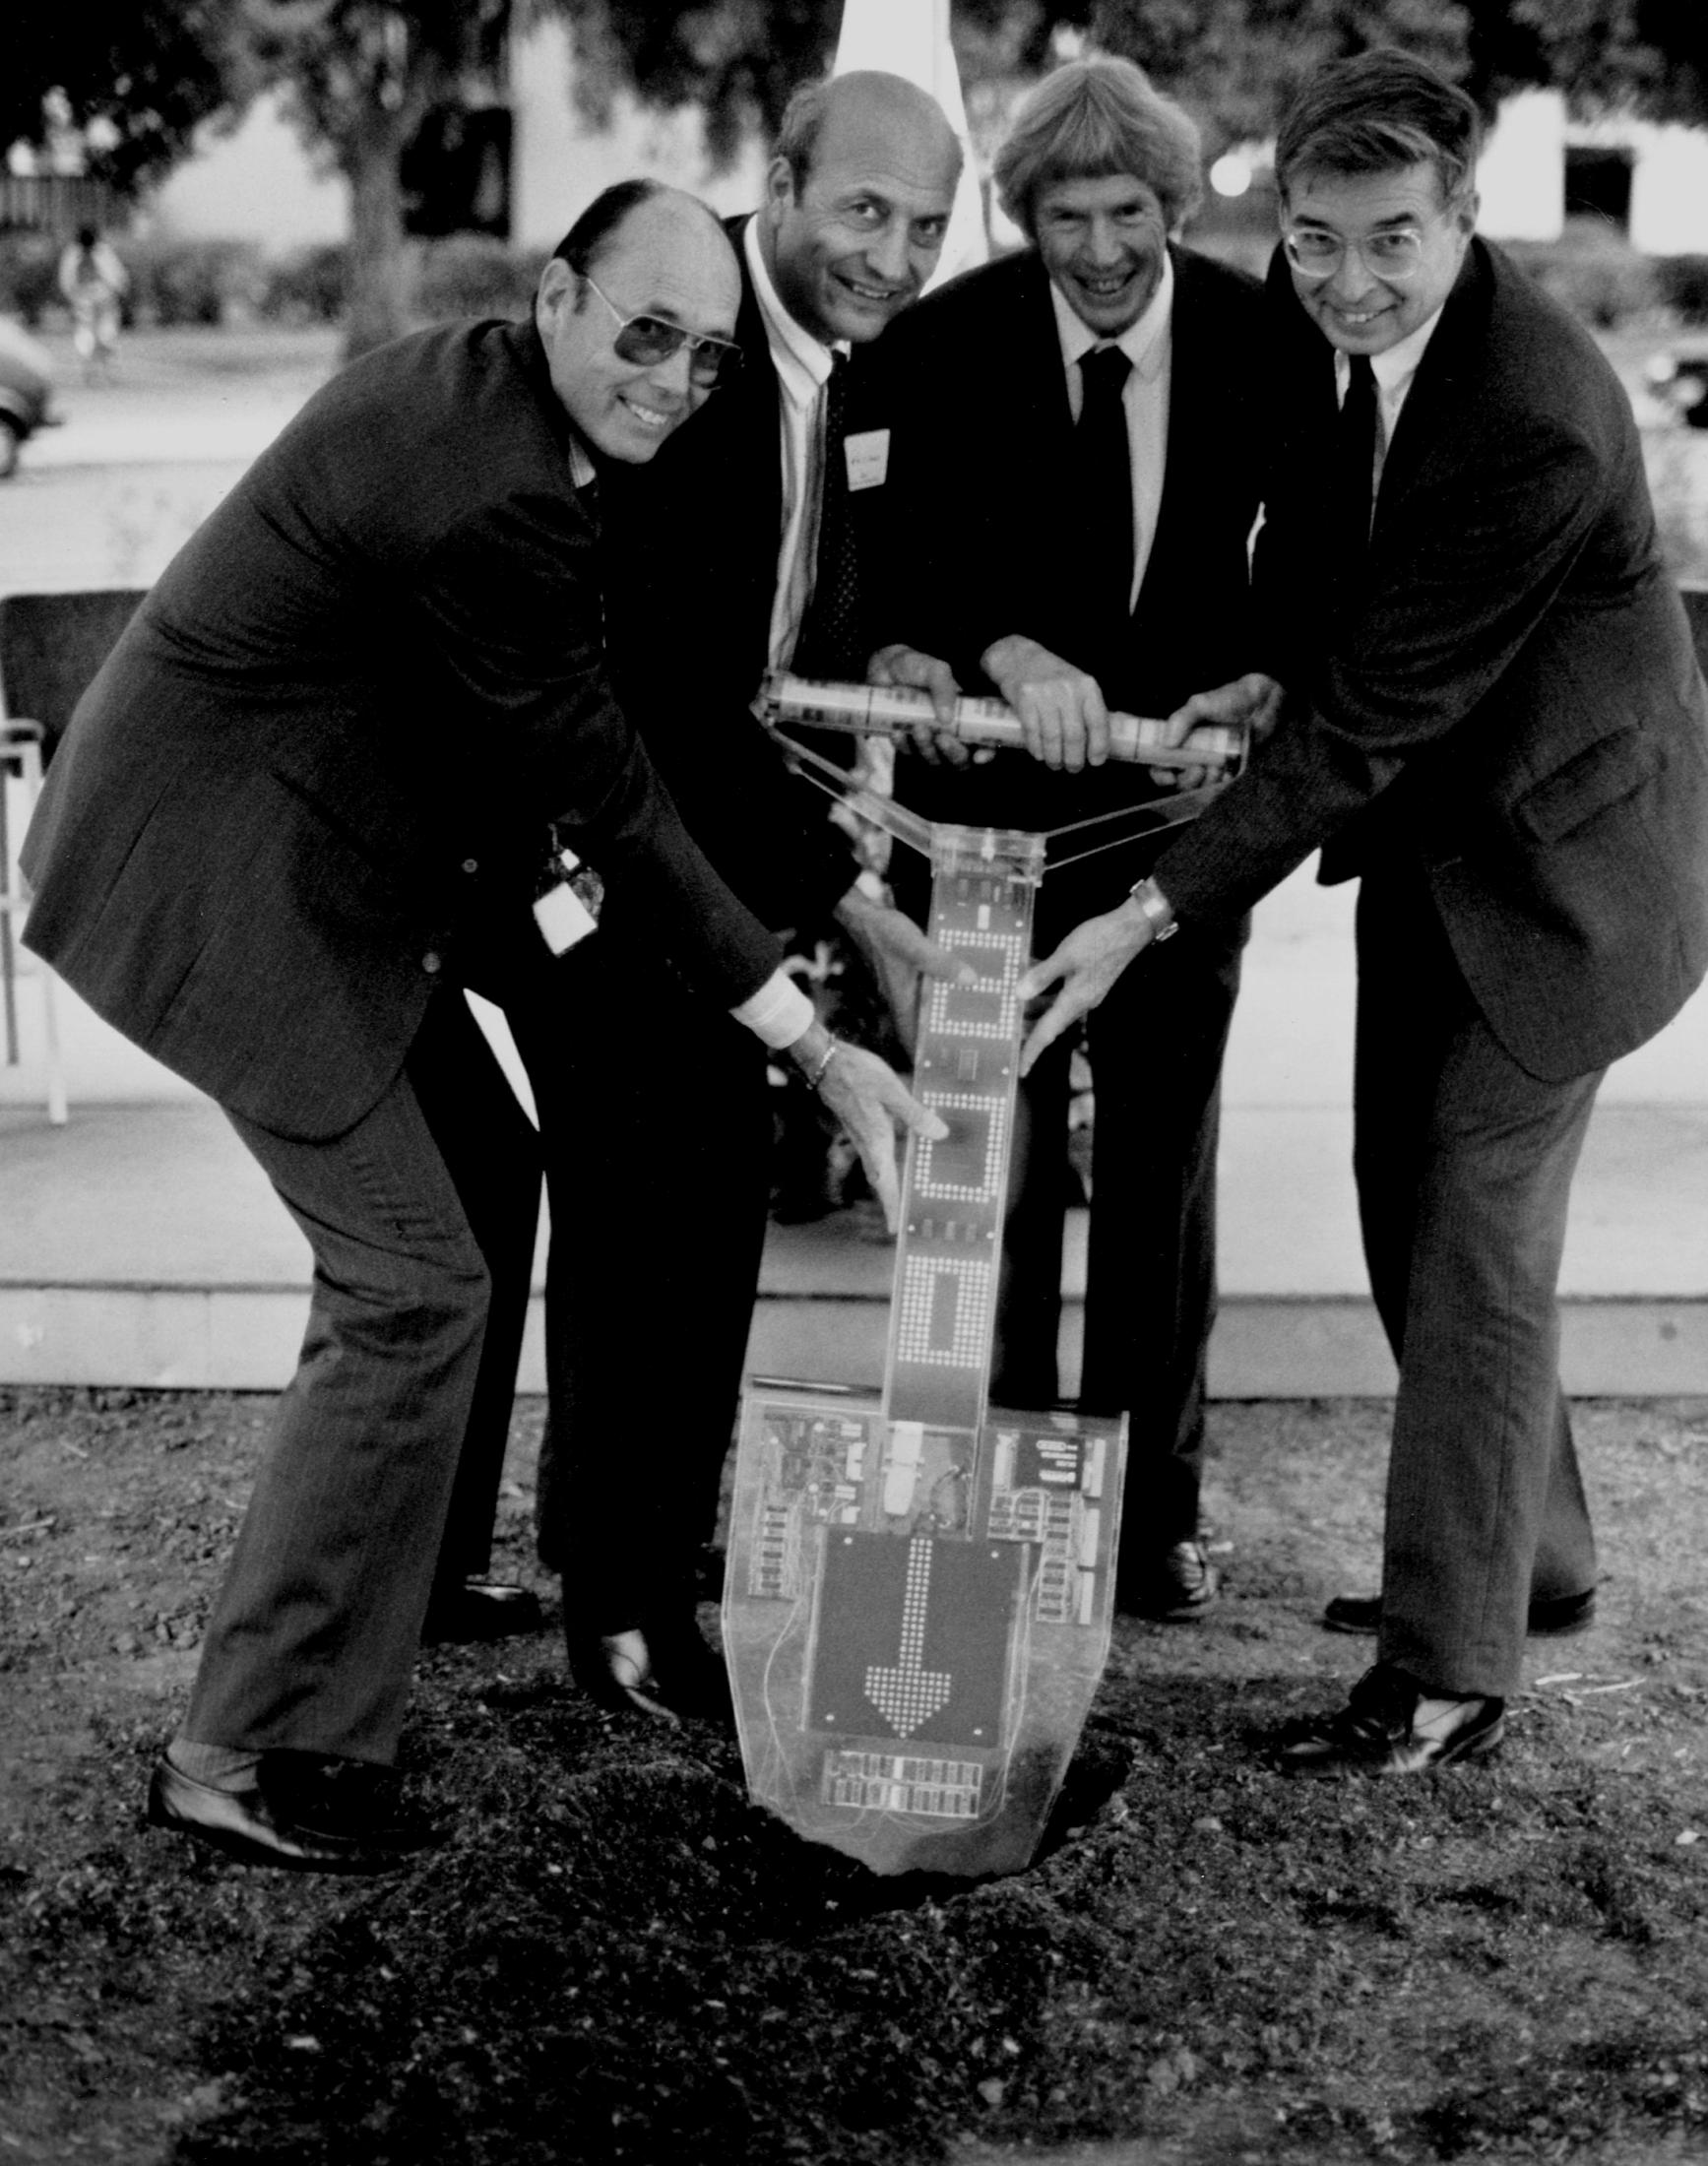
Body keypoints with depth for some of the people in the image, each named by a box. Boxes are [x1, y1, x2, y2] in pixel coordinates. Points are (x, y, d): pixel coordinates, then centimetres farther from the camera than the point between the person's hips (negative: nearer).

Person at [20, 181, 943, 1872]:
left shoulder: (473, 390, 5)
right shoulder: (484, 495, -26)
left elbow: (569, 738, 13)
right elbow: (605, 797, -22)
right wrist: (813, 1048, -18)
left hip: (297, 847, 11)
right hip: (214, 878, -11)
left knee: (480, 1176, 20)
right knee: (414, 1284, -8)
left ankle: (389, 1583, 34)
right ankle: (251, 1752, 0)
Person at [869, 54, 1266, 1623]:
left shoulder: (1256, 339, -7)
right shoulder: (950, 343, -12)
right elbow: (916, 538, -24)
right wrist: (1008, 656, -43)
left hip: (1177, 787, 1)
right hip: (989, 792, -1)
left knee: (1164, 1159, 9)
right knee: (995, 1157, 4)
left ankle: (1155, 1508, 19)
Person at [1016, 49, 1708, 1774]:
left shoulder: (1540, 421, -32)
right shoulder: (1305, 318, -8)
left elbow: (1373, 717, -31)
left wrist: (1155, 914, -30)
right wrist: (1279, 672, -8)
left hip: (1555, 850, -8)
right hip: (1426, 823, 8)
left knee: (1473, 1243, -5)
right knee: (1408, 1209, 17)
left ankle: (1448, 1672, 5)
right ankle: (1527, 1548, 36)